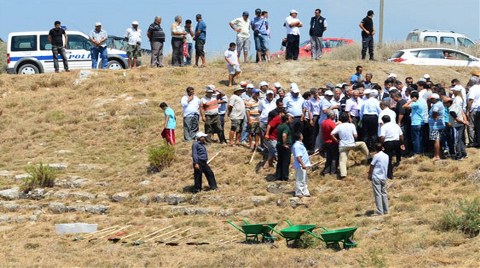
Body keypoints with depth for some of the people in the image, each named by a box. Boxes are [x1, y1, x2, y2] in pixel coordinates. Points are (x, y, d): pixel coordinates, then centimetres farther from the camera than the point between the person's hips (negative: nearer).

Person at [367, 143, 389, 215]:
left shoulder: (376, 156, -11)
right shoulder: (386, 156, 8)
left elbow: (372, 166, -6)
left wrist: (369, 175, 9)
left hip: (376, 177, -6)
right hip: (384, 177, 6)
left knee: (377, 194, -6)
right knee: (384, 193, 12)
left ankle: (379, 211, -10)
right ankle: (385, 210, 14)